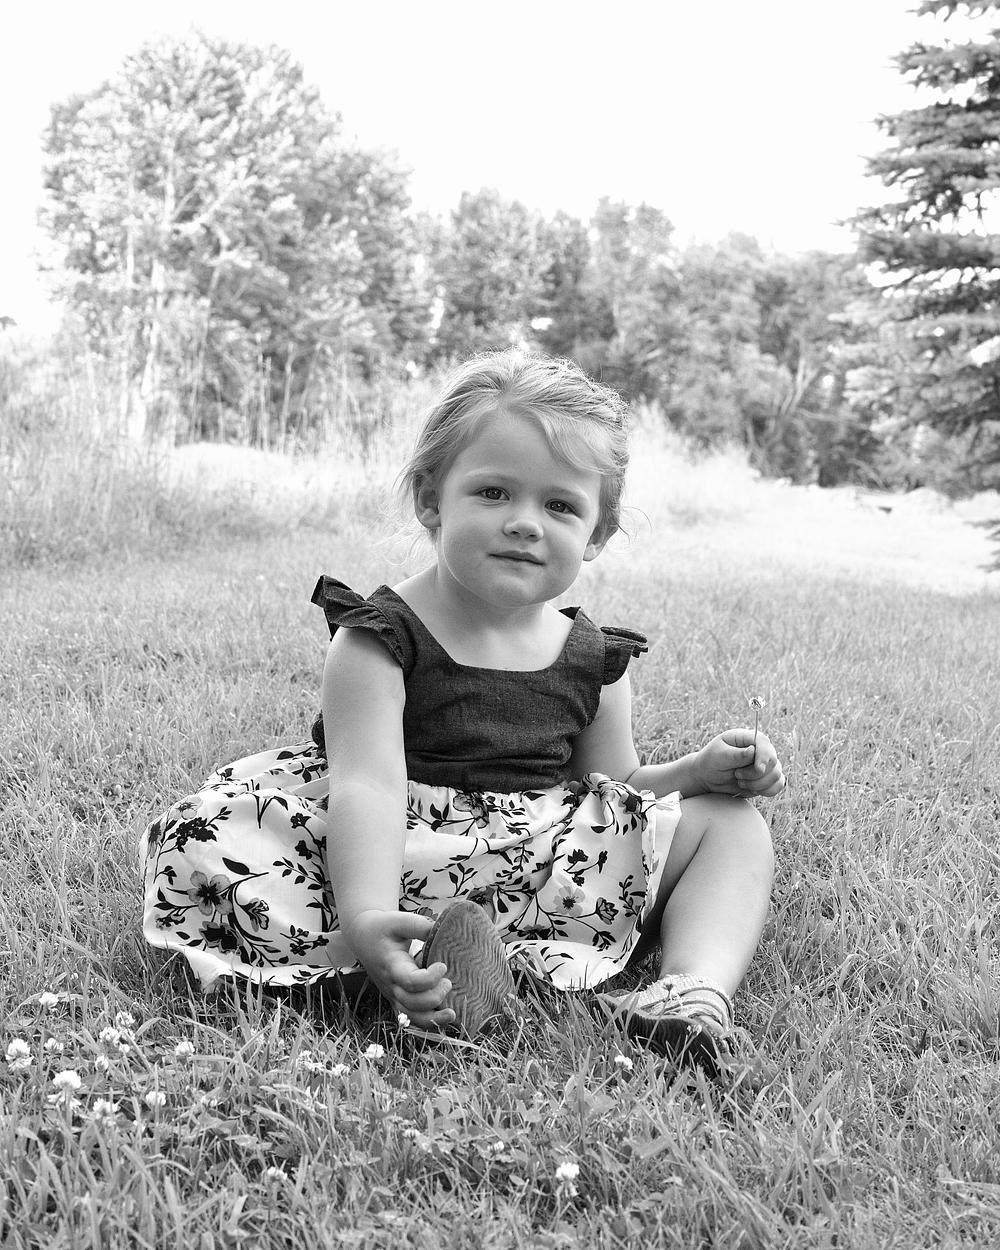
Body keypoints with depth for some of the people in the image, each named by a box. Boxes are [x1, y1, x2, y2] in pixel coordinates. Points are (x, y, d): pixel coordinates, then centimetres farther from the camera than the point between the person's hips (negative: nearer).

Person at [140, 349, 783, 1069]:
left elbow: (615, 789, 14)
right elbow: (368, 788, -25)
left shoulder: (594, 659, 5)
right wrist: (369, 922, -42)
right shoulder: (379, 640, -12)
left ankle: (700, 982, -25)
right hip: (408, 864, -4)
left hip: (554, 863, 5)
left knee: (730, 823, -1)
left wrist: (705, 769, -5)